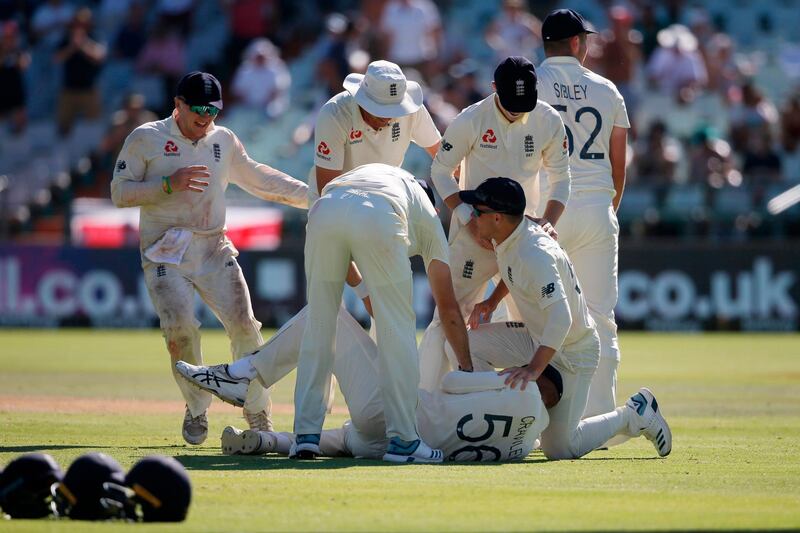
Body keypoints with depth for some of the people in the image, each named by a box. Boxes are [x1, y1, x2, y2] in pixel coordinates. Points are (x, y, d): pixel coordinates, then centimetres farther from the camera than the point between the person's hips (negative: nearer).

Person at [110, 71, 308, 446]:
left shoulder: (224, 141, 12)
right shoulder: (146, 139, -1)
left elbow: (258, 178, 22)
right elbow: (119, 193, -4)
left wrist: (311, 195, 17)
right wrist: (169, 184, -17)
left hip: (214, 249, 3)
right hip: (165, 255, -3)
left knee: (244, 326, -10)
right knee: (180, 329, -20)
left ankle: (258, 416, 4)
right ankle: (196, 410, 3)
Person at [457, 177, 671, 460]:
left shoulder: (534, 255, -33)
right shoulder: (507, 238, -4)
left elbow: (561, 318, -41)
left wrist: (534, 368, -49)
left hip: (573, 352, -9)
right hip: (536, 338, 9)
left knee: (559, 448, -8)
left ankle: (634, 414, 12)